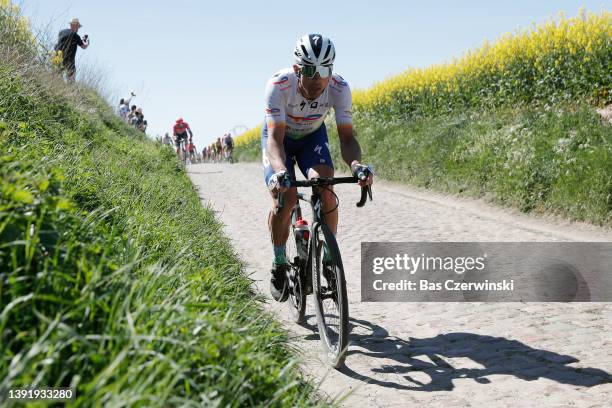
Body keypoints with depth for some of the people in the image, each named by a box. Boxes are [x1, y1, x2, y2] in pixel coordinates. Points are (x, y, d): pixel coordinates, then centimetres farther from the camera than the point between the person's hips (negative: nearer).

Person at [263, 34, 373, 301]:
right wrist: (280, 171, -60)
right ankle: (279, 266, 0)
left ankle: (329, 258, -5)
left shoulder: (339, 88, -30)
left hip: (312, 136, 2)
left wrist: (356, 164, -51)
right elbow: (275, 138, -40)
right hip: (279, 136, -2)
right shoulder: (278, 85, -36)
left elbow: (346, 137, -29)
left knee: (327, 190, -24)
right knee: (285, 197, -22)